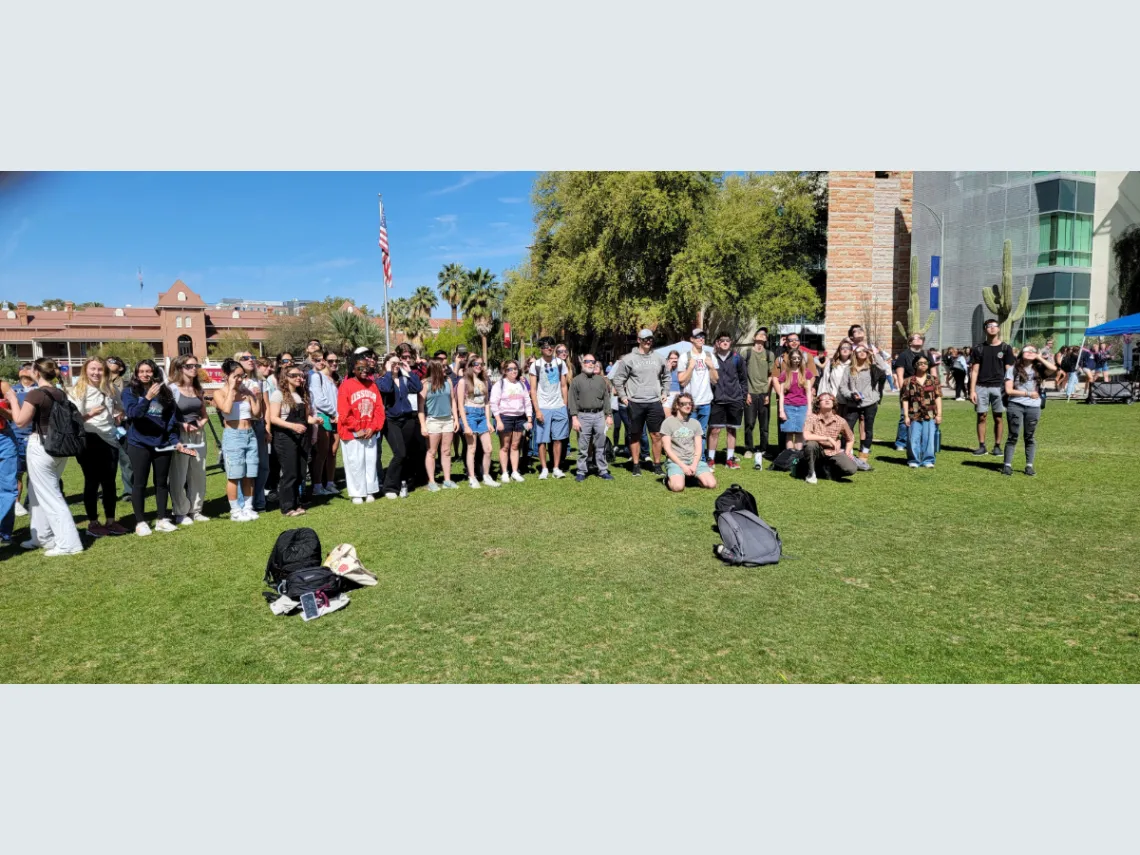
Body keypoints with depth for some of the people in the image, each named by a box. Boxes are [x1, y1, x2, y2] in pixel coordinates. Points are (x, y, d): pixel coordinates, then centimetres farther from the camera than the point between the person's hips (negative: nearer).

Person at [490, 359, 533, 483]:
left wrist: (529, 420, 6)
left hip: (520, 418, 4)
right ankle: (505, 473, 7)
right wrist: (498, 421, -14)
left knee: (515, 446, 8)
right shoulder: (499, 384, -2)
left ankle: (515, 472, 13)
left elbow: (527, 402, 13)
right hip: (505, 417, -4)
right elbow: (494, 404, -7)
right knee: (504, 447, 2)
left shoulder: (522, 384, 12)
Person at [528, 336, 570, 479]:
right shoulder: (536, 365, 0)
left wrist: (565, 406, 3)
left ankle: (557, 468, 11)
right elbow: (533, 390, -1)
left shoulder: (560, 363, 7)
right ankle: (544, 469, 9)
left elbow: (564, 386, 10)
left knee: (558, 439, 3)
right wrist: (537, 410, -8)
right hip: (543, 408, -2)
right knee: (542, 440, -1)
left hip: (559, 407, 2)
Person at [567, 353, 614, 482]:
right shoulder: (576, 381, 3)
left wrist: (609, 415, 7)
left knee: (601, 446, 7)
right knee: (583, 447, 2)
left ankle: (603, 470, 14)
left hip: (599, 415, 3)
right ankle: (581, 471, 10)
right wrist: (574, 418, -9)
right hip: (583, 416, -3)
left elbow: (606, 398, 13)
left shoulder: (601, 380, 12)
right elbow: (572, 400, -2)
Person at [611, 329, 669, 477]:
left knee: (656, 435, 3)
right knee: (635, 435, 6)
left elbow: (666, 376, 22)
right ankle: (636, 466, 15)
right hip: (635, 403, -2)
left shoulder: (658, 358, 8)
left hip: (655, 402, 3)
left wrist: (664, 392, 15)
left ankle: (657, 465, 14)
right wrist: (622, 396, -2)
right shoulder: (629, 359, -3)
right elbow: (617, 379, 1)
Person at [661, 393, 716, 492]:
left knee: (711, 484, -18)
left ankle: (692, 476, 12)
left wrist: (694, 465, -10)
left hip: (694, 459, 4)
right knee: (678, 487, -30)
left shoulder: (695, 423, 13)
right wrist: (683, 466, -14)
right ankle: (669, 478, 5)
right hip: (675, 460, -4)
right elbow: (667, 449, -6)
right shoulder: (668, 423, -1)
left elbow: (698, 448, 7)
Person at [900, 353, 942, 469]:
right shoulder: (909, 381, 3)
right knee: (914, 439, 3)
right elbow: (905, 399, 2)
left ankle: (928, 460, 13)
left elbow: (938, 397, 6)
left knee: (929, 438, 3)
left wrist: (939, 414, 1)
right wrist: (906, 416, -3)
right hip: (914, 416, -1)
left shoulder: (934, 380, 8)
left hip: (930, 415, 1)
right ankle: (914, 460, 15)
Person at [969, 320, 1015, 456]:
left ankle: (997, 446, 10)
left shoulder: (1005, 348, 5)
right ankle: (982, 446, 8)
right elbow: (974, 370, 4)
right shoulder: (979, 348, 7)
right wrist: (972, 390, -3)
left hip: (998, 387, -1)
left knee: (998, 418, 3)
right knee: (981, 417, 2)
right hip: (981, 387, 1)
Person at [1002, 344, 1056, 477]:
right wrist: (1028, 393, -6)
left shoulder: (1038, 369, 8)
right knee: (1013, 436, -1)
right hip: (1015, 406, -2)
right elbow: (1008, 390, -3)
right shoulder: (1013, 369, 2)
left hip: (1033, 407, 2)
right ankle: (1007, 465, 2)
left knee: (1030, 437, 7)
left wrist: (1039, 357, -2)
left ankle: (1029, 466, 13)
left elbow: (1053, 368, -13)